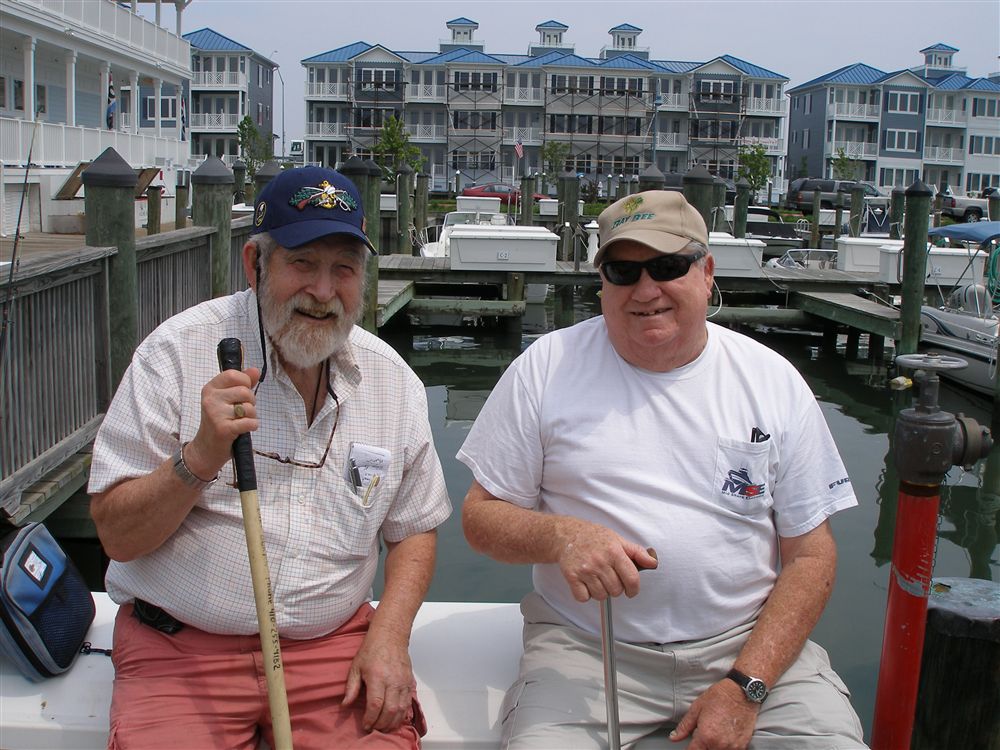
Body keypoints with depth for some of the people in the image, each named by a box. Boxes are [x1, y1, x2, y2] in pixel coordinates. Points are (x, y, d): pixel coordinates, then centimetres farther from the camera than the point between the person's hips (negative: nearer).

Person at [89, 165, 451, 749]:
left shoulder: (392, 379, 3)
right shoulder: (179, 351, -7)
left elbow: (415, 530, 12)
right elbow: (118, 537, -7)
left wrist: (389, 636, -3)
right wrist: (202, 456, -23)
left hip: (333, 642, 3)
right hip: (182, 646, -2)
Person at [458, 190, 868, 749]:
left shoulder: (774, 381, 3)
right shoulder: (547, 367, 0)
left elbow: (811, 556, 3)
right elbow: (481, 516, 3)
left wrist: (746, 686, -9)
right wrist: (559, 536, -19)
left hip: (748, 642, 2)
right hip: (585, 651, -1)